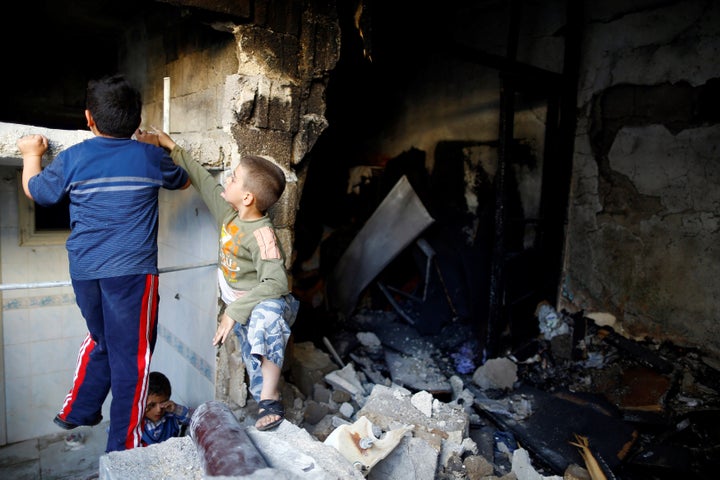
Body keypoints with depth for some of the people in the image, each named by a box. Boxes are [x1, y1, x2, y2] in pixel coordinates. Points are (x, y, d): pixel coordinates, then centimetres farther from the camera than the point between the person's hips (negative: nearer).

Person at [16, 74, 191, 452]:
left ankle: (76, 412, 39)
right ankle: (123, 447, 14)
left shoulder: (71, 158, 1)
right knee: (130, 355, 5)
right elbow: (183, 181, 18)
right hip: (132, 271, -3)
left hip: (84, 272, 4)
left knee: (101, 339, 26)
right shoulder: (151, 157, -2)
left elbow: (34, 191, 18)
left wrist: (32, 154, 35)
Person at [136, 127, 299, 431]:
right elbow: (204, 180, 13)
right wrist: (171, 147, 19)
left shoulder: (261, 235, -24)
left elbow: (276, 283, -34)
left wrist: (234, 311, -32)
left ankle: (270, 399, -33)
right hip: (240, 308, 9)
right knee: (254, 361, 5)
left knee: (266, 315, -40)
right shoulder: (229, 213, -1)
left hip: (268, 304, -9)